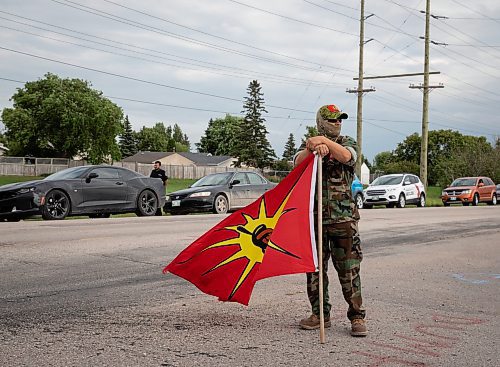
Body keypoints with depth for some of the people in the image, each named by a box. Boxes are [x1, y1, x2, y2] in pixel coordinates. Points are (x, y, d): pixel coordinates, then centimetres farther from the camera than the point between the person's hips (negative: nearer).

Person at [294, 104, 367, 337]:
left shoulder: (346, 143, 10)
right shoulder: (308, 145, 13)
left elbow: (346, 156, -14)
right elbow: (298, 162, -9)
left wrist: (326, 142, -26)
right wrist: (313, 148, -26)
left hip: (342, 218, -2)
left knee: (348, 269, -4)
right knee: (314, 268, 7)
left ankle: (357, 317, 2)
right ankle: (320, 314, 19)